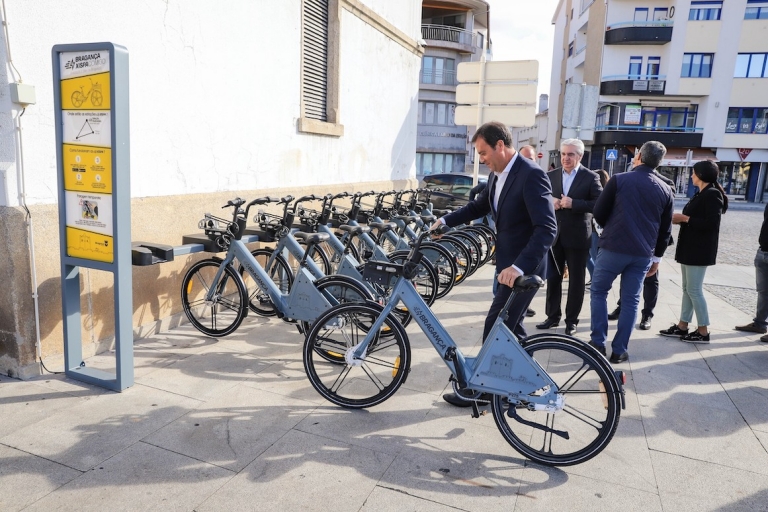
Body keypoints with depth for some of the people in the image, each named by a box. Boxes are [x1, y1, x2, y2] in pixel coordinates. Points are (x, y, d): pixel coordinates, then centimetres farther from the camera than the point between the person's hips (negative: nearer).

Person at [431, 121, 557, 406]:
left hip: (524, 268, -9)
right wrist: (446, 221, 11)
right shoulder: (497, 175, 6)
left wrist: (519, 266, -38)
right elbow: (480, 205, 23)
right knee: (510, 326, 18)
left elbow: (547, 229, -29)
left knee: (495, 326, -3)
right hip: (507, 264, 9)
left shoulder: (531, 175, -22)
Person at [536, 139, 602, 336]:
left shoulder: (591, 177, -4)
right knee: (553, 278, 10)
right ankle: (552, 316, 22)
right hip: (554, 234, 4)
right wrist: (549, 201, -11)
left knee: (576, 280, 6)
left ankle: (571, 320, 17)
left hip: (577, 236, -3)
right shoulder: (551, 176, 7)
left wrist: (573, 203, -22)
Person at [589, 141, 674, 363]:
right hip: (643, 253, 3)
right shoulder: (665, 190, 6)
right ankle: (619, 350, 11)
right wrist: (657, 257, 20)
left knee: (598, 292, 12)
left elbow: (598, 212, -2)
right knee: (630, 300, 9)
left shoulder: (618, 180, -5)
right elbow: (665, 229, 10)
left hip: (613, 248, -3)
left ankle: (598, 343, 8)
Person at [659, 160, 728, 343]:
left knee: (694, 290, -5)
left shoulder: (712, 194, -13)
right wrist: (681, 219, 3)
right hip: (690, 248, 10)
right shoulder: (701, 194, 17)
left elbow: (711, 223, -22)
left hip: (699, 250, -10)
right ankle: (682, 326, 18)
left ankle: (703, 331, 4)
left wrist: (684, 218, -17)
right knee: (687, 289, 12)